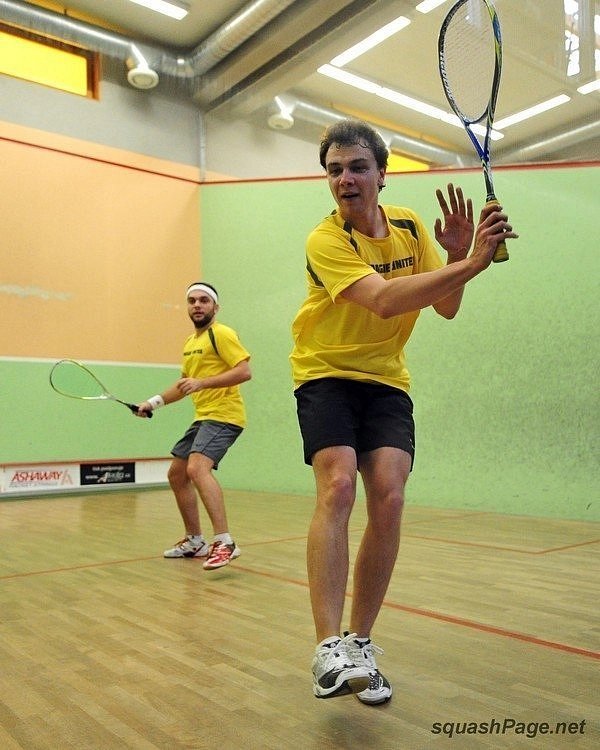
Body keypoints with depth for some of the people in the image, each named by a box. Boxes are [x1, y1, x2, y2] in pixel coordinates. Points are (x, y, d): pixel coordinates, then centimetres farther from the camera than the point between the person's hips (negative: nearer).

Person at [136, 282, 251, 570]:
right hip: (203, 417, 10)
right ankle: (194, 541, 25)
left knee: (197, 468, -29)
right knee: (176, 474, 13)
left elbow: (244, 371, -20)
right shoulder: (190, 343, 19)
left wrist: (203, 383, -25)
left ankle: (224, 543, -31)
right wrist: (154, 402, 21)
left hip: (223, 415, -10)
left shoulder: (221, 333, -9)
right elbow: (184, 383, 30)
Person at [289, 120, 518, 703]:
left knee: (388, 498, -12)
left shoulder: (410, 225, 2)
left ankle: (359, 645, 3)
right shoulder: (325, 240, -16)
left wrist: (457, 256, -18)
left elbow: (446, 308, 0)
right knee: (337, 486, -25)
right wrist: (470, 263, -34)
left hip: (385, 380, 4)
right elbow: (383, 300, -32)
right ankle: (329, 650, -20)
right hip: (326, 374, -4)